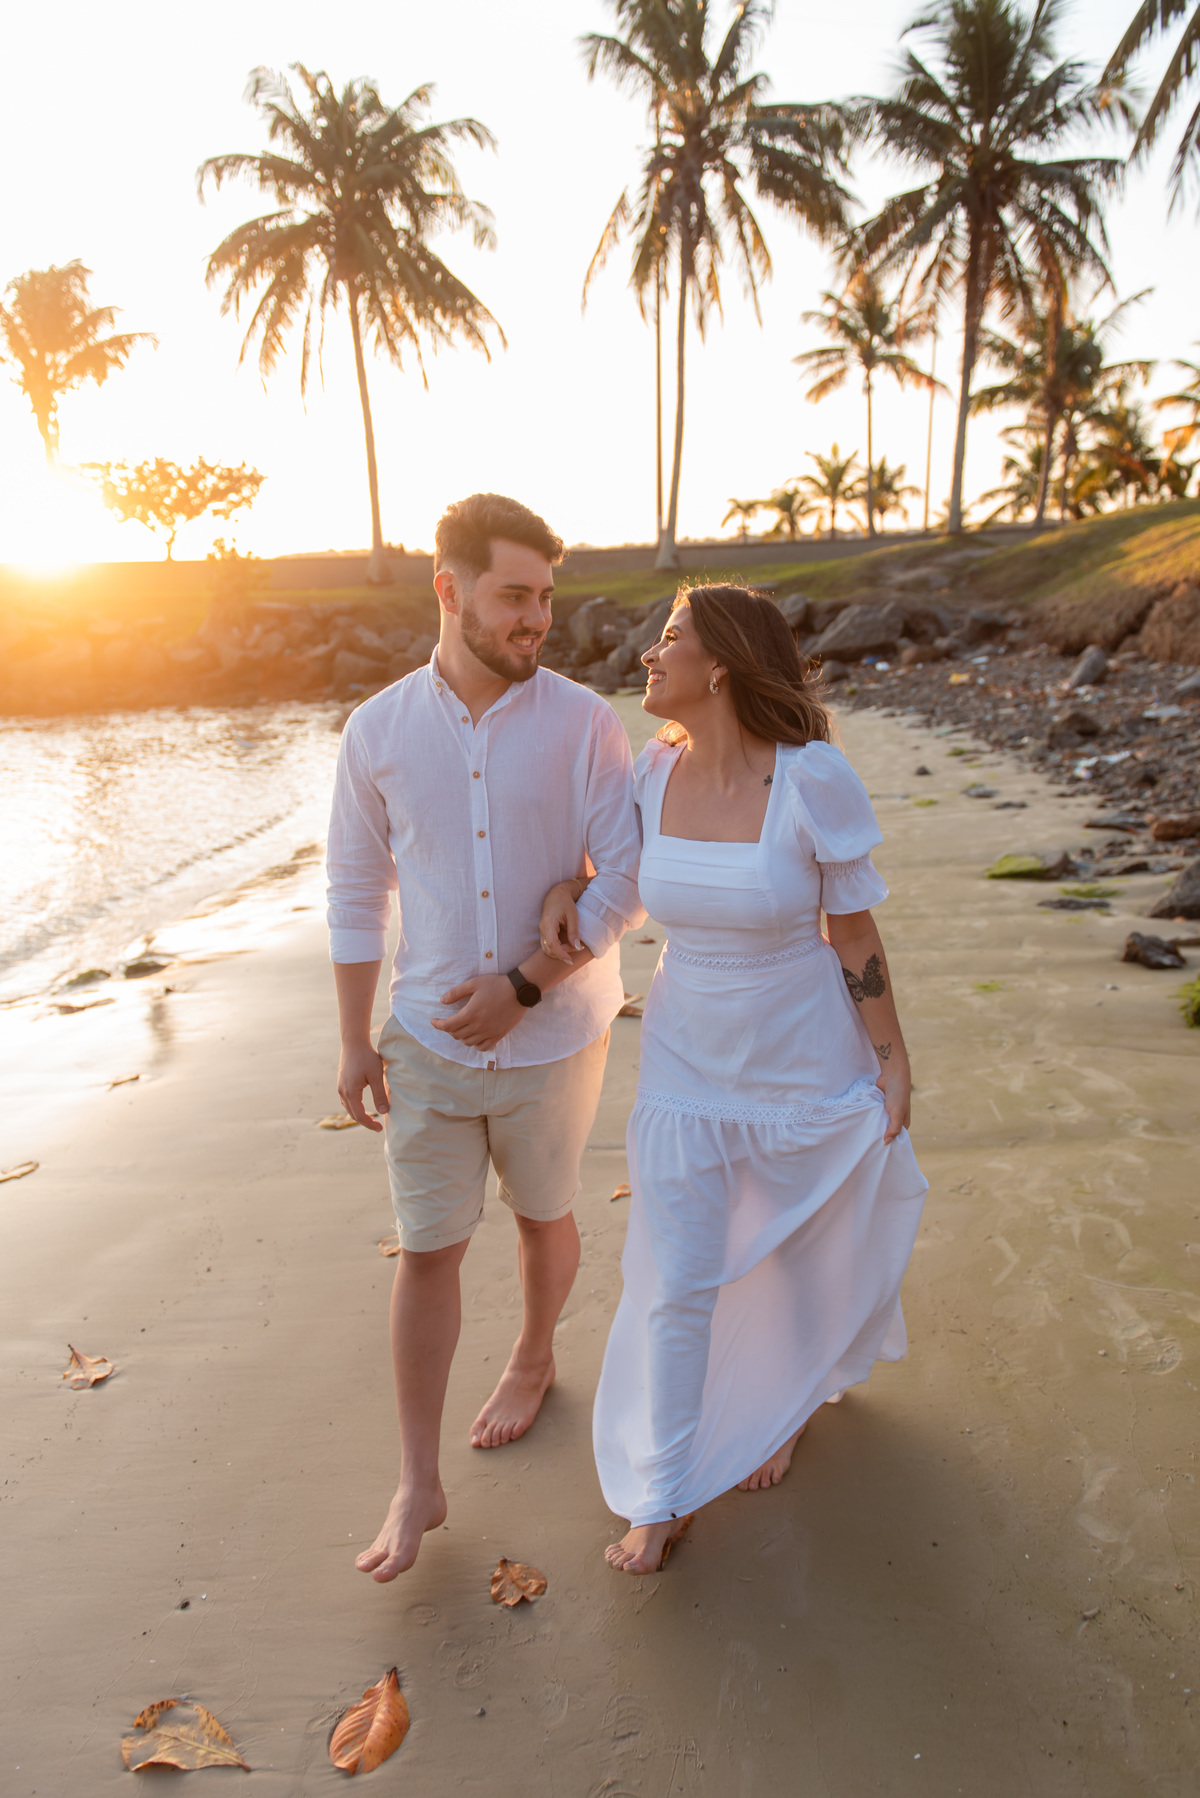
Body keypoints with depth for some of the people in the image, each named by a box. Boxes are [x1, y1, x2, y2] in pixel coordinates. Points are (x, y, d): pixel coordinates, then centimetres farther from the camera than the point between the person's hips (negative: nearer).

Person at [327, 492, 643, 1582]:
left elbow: (627, 882, -12)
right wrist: (356, 1042, 4)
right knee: (428, 1250, 7)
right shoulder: (379, 730, -4)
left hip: (554, 1040, -1)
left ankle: (534, 1359, 50)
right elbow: (358, 892, 3)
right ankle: (419, 1487, 24)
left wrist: (523, 985, -19)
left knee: (543, 1217, 20)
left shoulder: (582, 724, -11)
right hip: (430, 1044, 1)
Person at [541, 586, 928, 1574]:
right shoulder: (656, 772, -9)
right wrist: (569, 887, -6)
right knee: (675, 1279, 8)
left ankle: (783, 1406, 53)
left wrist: (892, 1067, -5)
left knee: (793, 1253, 21)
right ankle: (663, 1497, 30)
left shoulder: (814, 779, -21)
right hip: (687, 1064, 3)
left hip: (806, 1064, -2)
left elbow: (855, 935, -11)